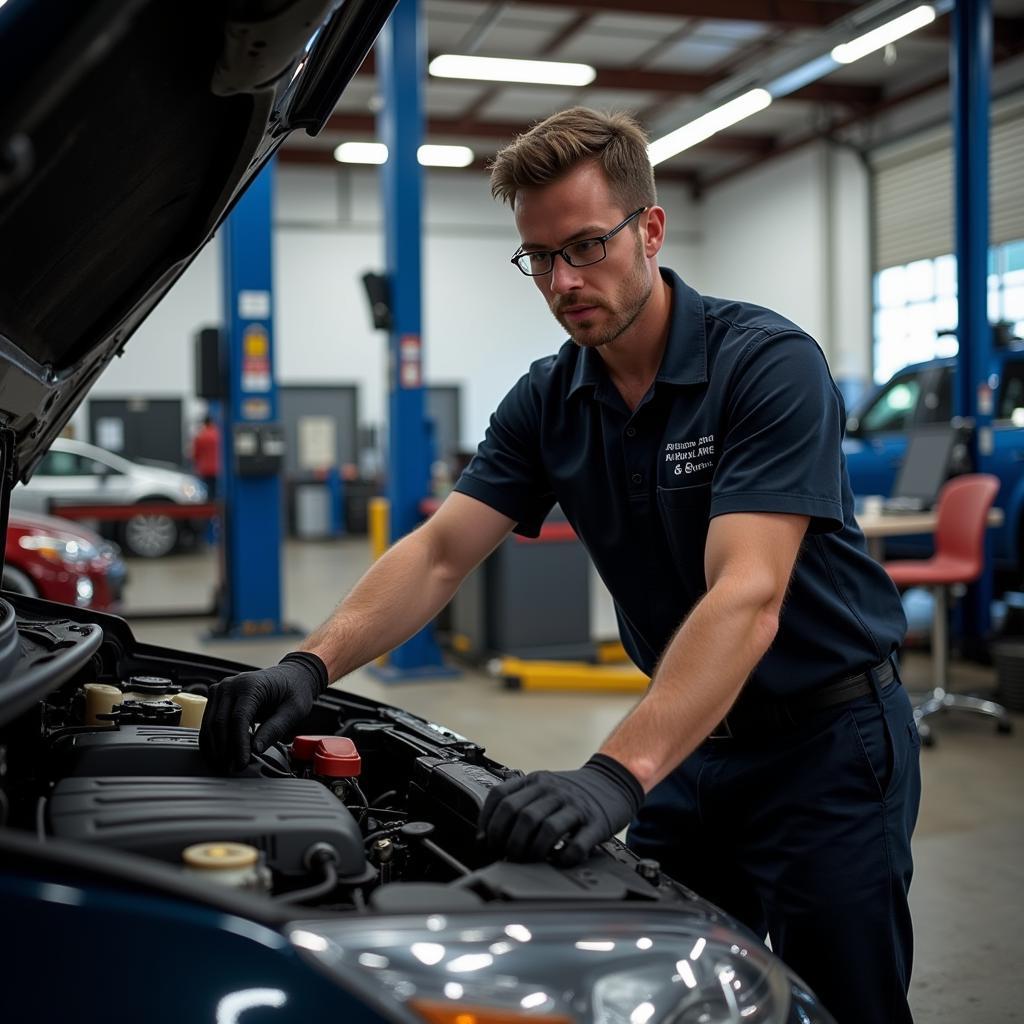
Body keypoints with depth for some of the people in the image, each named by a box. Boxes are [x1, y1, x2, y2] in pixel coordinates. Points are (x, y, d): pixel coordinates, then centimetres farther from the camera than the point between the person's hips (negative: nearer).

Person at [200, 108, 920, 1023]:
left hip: (829, 737, -5)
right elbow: (438, 554, -5)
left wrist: (616, 775, -43)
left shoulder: (769, 362, -21)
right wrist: (312, 665, -22)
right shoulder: (548, 401, -1)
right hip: (697, 737, 6)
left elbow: (745, 598, -32)